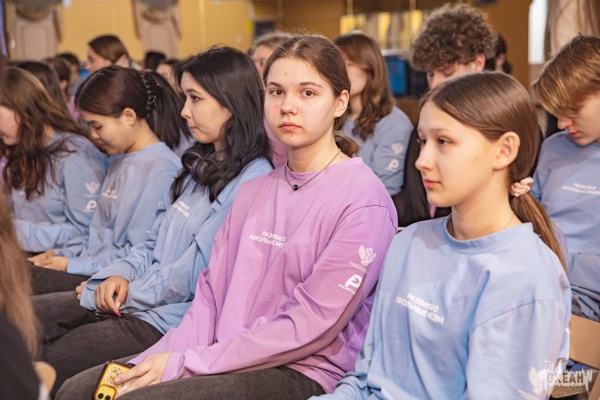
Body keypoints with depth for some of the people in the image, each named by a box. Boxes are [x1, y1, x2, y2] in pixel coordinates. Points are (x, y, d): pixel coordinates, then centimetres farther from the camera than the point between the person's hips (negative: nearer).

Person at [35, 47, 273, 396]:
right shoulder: (202, 165, 14)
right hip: (135, 297, 9)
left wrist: (129, 292, -8)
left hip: (171, 318, -9)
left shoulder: (253, 181, -17)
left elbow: (196, 273, -19)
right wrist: (120, 275, -1)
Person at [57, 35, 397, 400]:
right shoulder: (253, 192, 12)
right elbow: (213, 291, 9)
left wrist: (184, 363, -15)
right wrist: (157, 359, -9)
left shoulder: (364, 199, -11)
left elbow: (311, 324, -16)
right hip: (222, 358, 6)